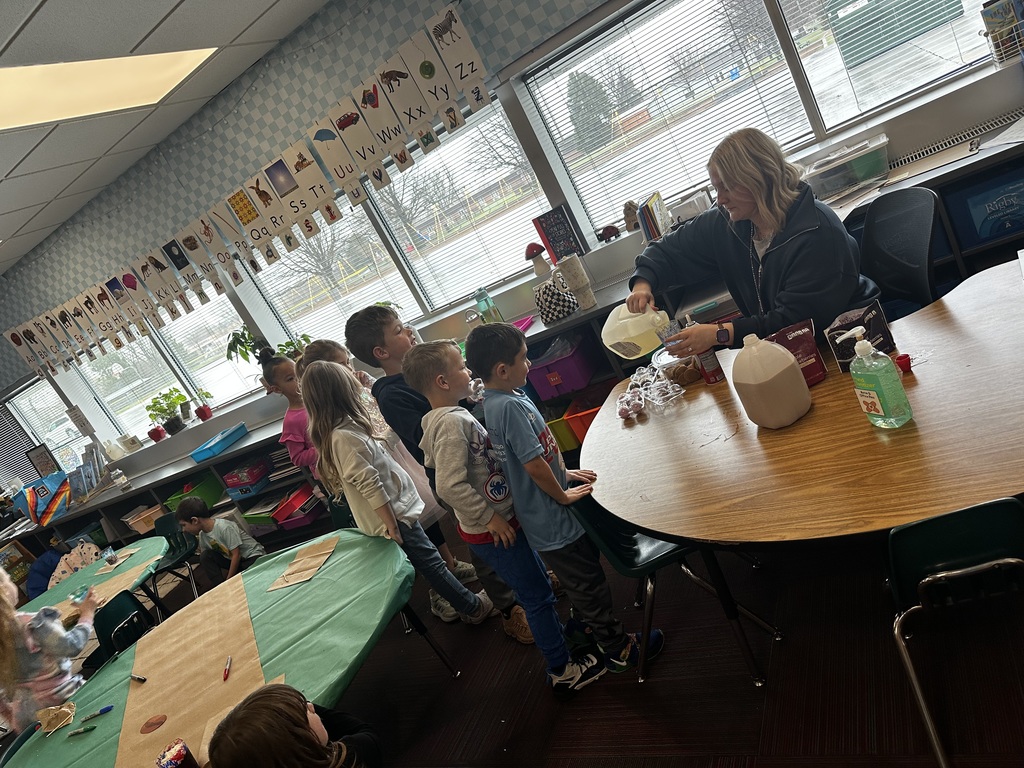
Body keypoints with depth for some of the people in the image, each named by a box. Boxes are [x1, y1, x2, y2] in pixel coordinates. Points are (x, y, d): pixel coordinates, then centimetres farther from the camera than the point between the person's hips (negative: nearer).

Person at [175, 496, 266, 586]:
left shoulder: (225, 528, -27)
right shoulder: (202, 535, -4)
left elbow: (236, 555, -23)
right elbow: (205, 562, 3)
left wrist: (228, 581, -16)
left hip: (253, 557, -7)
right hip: (232, 559, 7)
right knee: (205, 556, -13)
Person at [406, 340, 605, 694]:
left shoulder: (449, 416, 4)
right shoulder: (452, 423, -27)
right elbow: (450, 485, -33)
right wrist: (488, 517, -22)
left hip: (501, 522, 9)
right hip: (492, 532, -9)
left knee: (539, 582, 27)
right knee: (537, 595, 8)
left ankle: (555, 634, 49)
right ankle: (561, 670, 27)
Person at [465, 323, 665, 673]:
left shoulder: (495, 400, 2)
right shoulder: (510, 406, -29)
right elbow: (533, 463, -30)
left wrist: (564, 472, 9)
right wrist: (563, 495, -15)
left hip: (544, 514, 9)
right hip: (552, 519, -9)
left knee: (580, 578, 29)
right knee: (590, 583, 10)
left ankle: (584, 626, 50)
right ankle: (618, 650, 28)